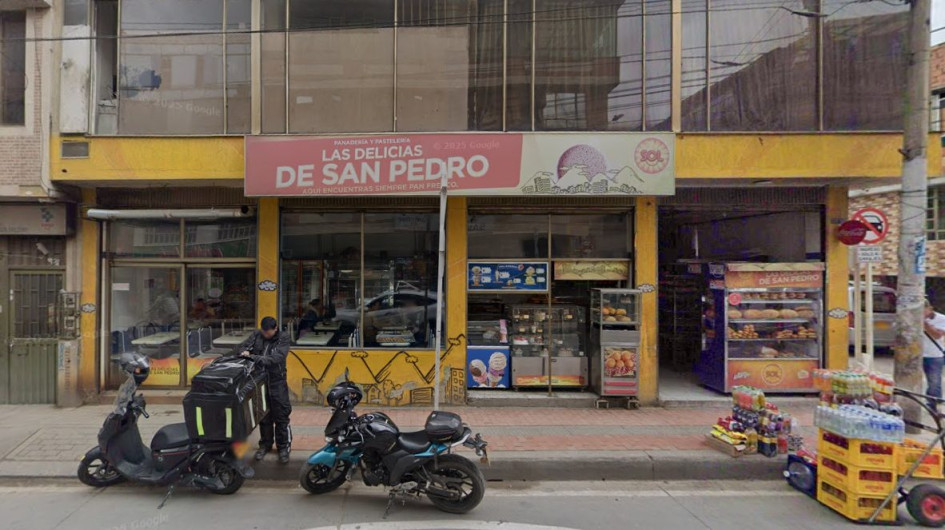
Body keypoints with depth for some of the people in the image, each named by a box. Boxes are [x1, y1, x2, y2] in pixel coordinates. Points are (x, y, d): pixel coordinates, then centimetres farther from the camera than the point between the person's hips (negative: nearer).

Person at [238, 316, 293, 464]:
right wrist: (245, 352, -21)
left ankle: (284, 446, 15)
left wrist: (255, 358, -32)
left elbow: (276, 358, -22)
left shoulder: (283, 338, -10)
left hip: (277, 381, -4)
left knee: (281, 416, 2)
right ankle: (265, 444, 32)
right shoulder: (256, 334, 2)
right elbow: (243, 346, 4)